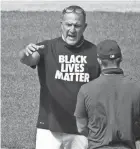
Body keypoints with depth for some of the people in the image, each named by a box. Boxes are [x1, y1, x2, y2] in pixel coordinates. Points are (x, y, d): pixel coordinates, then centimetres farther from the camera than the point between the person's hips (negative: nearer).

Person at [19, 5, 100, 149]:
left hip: (82, 130, 2)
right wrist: (26, 52, -45)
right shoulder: (47, 48, -2)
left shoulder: (95, 52, 3)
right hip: (49, 127, -1)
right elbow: (26, 59, -21)